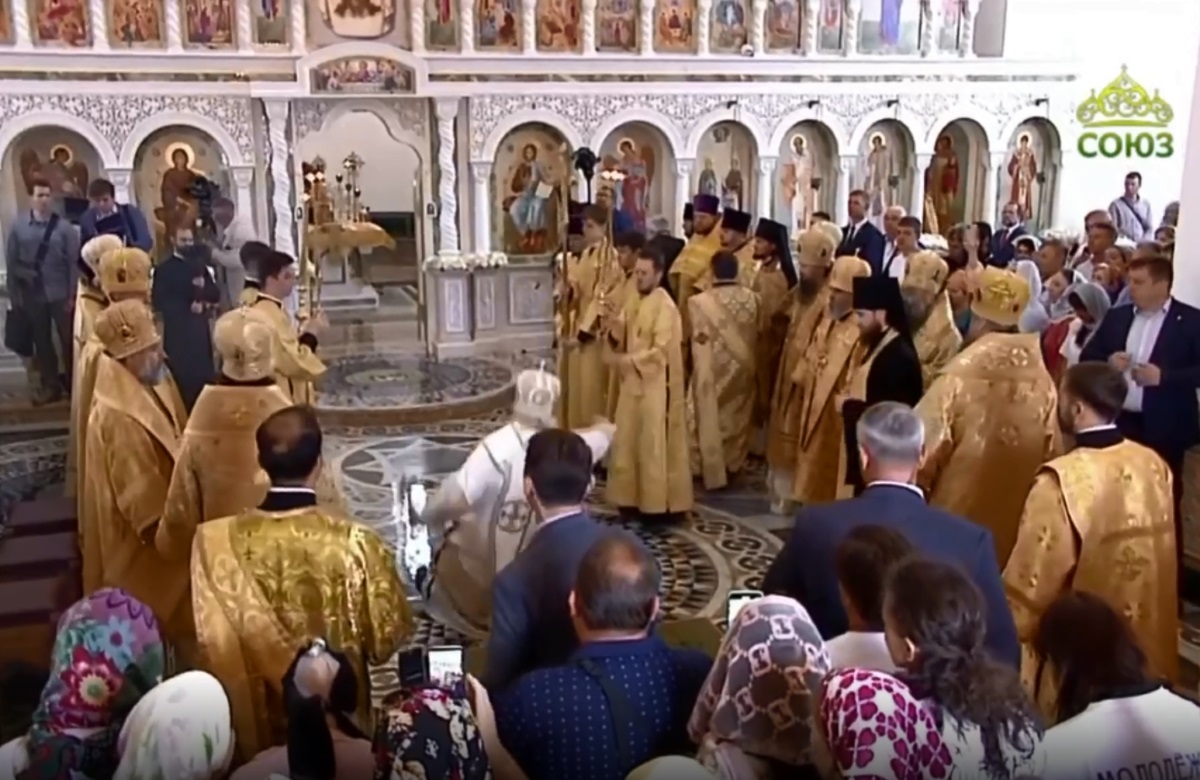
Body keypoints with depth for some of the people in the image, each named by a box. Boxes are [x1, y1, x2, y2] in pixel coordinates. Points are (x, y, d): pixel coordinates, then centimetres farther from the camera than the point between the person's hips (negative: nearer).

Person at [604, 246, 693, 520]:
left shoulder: (665, 306, -14)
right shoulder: (633, 304, 11)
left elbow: (661, 351, -19)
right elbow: (619, 343, 10)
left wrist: (628, 360, -17)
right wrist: (616, 326, -10)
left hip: (656, 384, -8)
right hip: (633, 382, 8)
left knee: (655, 445, -3)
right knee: (628, 442, 11)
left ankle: (660, 504, 4)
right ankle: (633, 497, 21)